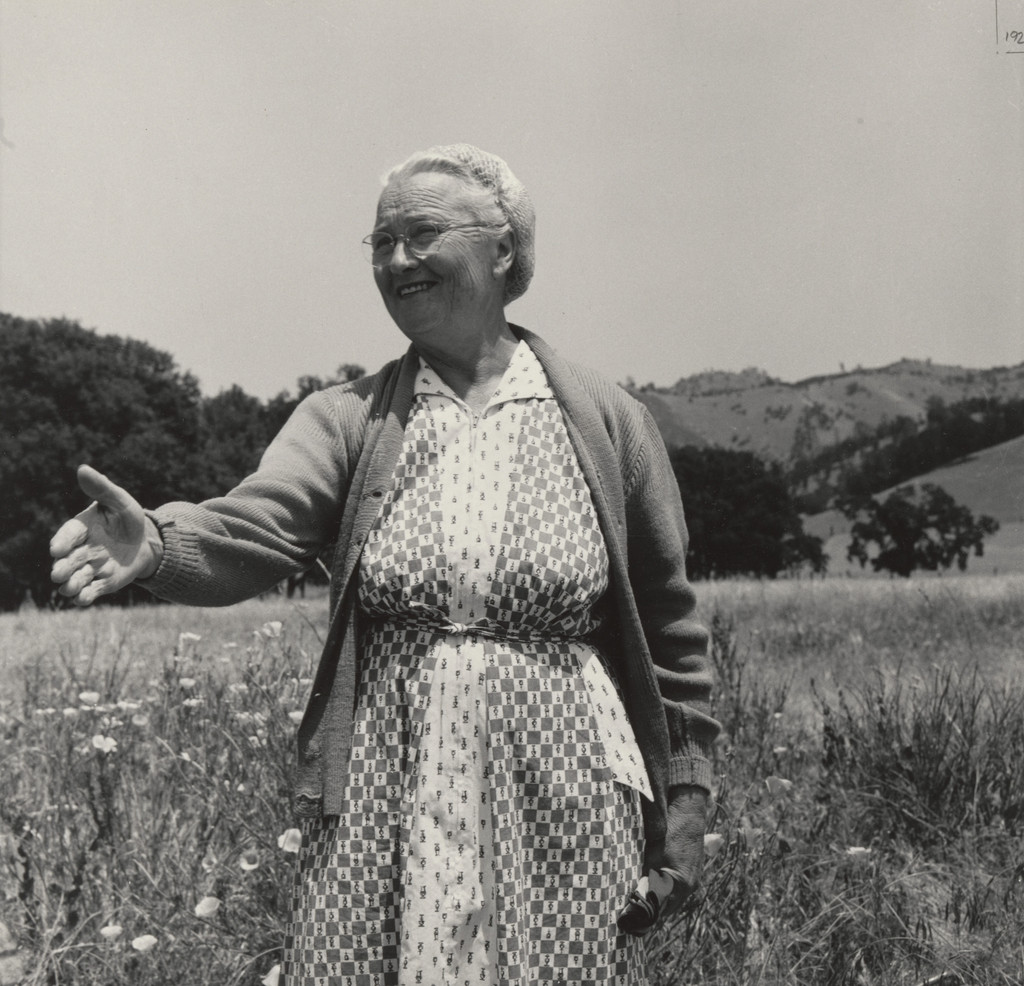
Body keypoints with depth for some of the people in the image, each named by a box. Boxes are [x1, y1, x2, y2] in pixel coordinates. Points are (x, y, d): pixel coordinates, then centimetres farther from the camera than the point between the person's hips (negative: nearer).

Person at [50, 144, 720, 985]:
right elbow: (253, 530, -14)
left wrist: (686, 794, 4)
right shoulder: (348, 419, 4)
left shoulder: (607, 420, 2)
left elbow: (669, 624, 5)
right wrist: (158, 543, -35)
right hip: (381, 801, 1)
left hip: (563, 799, 0)